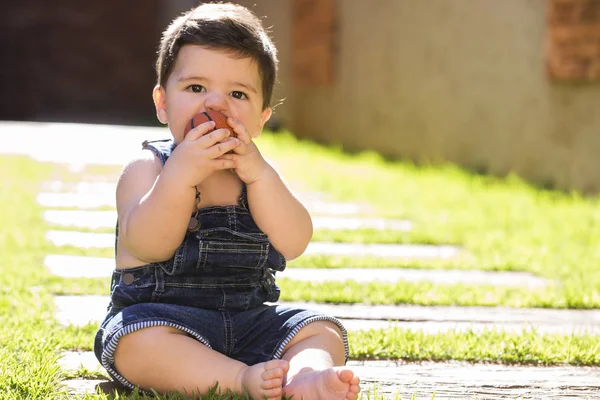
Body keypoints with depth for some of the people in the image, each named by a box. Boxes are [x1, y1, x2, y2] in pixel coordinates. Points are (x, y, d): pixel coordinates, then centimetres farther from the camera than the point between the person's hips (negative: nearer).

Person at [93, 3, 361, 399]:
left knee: (324, 331, -13)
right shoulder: (147, 168, -3)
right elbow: (149, 246, -21)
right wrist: (182, 173, -30)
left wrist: (259, 174, -20)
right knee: (139, 341, -35)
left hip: (248, 318, 5)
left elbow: (293, 243, -8)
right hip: (162, 314, -4)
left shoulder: (257, 173, 8)